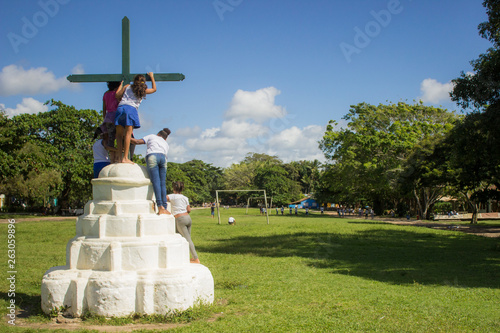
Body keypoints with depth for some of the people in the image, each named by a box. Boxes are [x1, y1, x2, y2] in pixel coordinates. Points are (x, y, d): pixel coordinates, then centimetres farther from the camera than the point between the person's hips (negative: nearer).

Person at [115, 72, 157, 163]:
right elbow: (154, 89, 35)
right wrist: (152, 77, 45)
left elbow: (117, 95, 15)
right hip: (131, 109, -3)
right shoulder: (144, 91, 17)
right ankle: (125, 158, -13)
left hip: (120, 107, 3)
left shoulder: (128, 87, 21)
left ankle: (119, 156, -1)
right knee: (128, 133, -7)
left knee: (119, 134, 5)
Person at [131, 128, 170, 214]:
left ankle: (160, 206, -25)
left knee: (156, 181, -13)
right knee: (162, 183, 1)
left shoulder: (152, 136, 28)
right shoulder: (166, 144, 36)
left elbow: (137, 141, 20)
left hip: (152, 157, -3)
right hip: (163, 159, 3)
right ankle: (165, 208, -10)